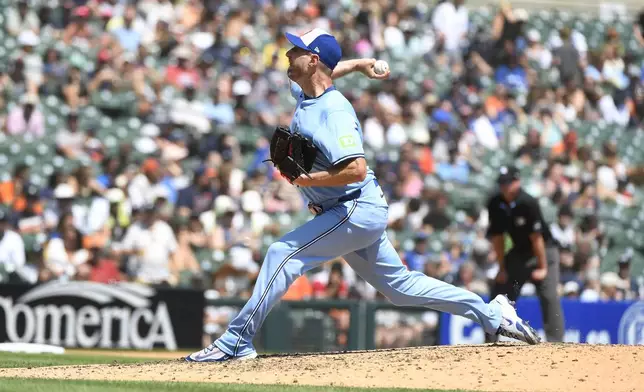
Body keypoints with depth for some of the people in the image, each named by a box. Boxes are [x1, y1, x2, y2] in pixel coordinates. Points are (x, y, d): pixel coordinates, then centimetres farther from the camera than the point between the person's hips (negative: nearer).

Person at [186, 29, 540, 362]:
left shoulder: (333, 111, -21)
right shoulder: (305, 96, 7)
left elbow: (357, 170, -31)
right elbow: (324, 73, 33)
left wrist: (307, 179, -26)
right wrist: (357, 64, 20)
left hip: (357, 208, -10)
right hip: (359, 214, 10)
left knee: (284, 254, -17)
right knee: (398, 284, 14)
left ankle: (236, 342, -19)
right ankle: (492, 314, 19)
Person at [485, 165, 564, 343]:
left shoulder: (527, 203, -25)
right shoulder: (495, 204, -9)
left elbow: (536, 237, -22)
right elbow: (497, 237, -2)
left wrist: (542, 268, -18)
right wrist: (502, 267, 0)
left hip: (543, 250, -6)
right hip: (519, 252, 6)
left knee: (549, 297, -18)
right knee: (498, 293, 5)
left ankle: (555, 342, -20)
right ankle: (490, 340, 13)